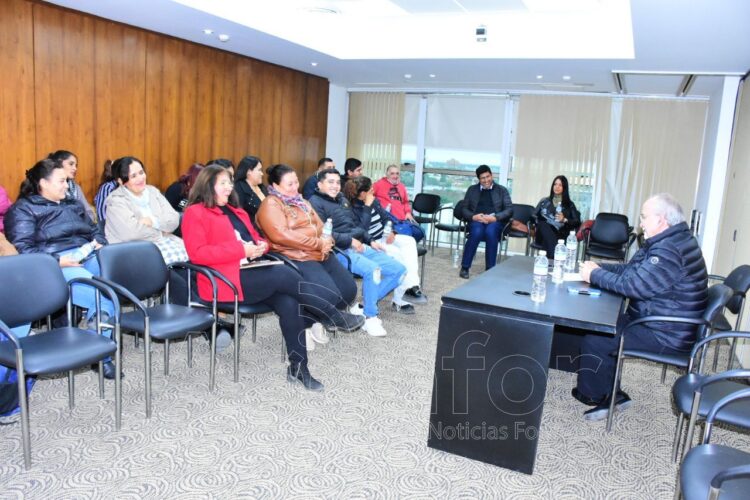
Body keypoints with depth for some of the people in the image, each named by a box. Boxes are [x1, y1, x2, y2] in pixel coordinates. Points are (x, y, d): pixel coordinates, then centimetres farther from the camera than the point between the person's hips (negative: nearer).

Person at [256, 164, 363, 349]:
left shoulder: (300, 201, 22)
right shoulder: (271, 205, -6)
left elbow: (320, 225, 18)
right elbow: (282, 235, -20)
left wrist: (326, 242, -6)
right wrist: (318, 244, -16)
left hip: (321, 255, 9)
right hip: (296, 258, -9)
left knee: (349, 289, -1)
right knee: (329, 294, -25)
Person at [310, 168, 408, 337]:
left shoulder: (343, 199, 23)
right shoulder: (315, 202, -4)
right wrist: (350, 241, -15)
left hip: (359, 246, 9)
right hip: (339, 250, -9)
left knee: (398, 269, 1)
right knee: (373, 269, -34)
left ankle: (368, 303, 3)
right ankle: (370, 317, -18)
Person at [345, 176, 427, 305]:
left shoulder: (374, 201, 9)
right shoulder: (353, 208, -14)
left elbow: (386, 217, 12)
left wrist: (392, 232, -9)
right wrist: (368, 206, -22)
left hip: (384, 237, 8)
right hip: (369, 243, -8)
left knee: (409, 241, -14)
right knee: (397, 253, -27)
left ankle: (411, 286, -25)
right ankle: (402, 294, -19)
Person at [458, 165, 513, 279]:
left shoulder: (502, 190, 13)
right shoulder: (472, 189, 17)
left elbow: (509, 209, 2)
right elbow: (464, 209, 10)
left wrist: (495, 217, -16)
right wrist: (473, 216, -12)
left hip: (495, 221, 0)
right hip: (477, 220, 1)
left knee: (490, 232, -37)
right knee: (477, 232, -36)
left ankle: (490, 269, -29)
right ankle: (464, 267, -26)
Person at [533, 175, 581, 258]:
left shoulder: (570, 204, 17)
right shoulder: (544, 201, 22)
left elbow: (577, 222, 7)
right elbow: (534, 216, 16)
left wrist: (565, 220, -11)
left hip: (561, 235, -1)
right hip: (544, 233, 1)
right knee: (544, 225, -37)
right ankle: (554, 257, -55)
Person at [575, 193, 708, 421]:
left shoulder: (670, 250, -26)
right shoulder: (670, 241, 9)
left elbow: (633, 285, -28)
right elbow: (631, 269, 13)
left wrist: (595, 275, -14)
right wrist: (598, 267, 0)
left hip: (667, 337, -11)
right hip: (659, 323, 11)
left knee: (593, 340, -11)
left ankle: (593, 395, 14)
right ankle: (612, 395, 15)